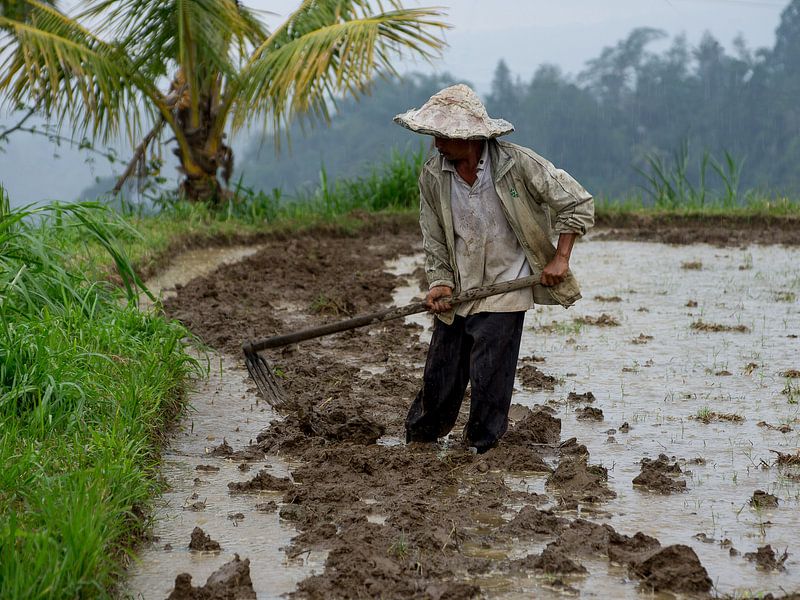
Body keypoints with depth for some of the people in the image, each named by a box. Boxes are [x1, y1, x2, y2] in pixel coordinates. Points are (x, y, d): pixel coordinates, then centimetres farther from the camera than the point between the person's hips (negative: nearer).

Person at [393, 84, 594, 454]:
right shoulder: (433, 176, -5)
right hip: (458, 288, 4)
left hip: (505, 285, -4)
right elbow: (433, 238, 4)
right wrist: (440, 283, -9)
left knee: (489, 374, -6)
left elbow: (578, 203, -8)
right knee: (440, 373, 9)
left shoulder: (518, 165, -16)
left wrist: (560, 258, -12)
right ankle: (418, 440, 28)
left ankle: (480, 448, 11)